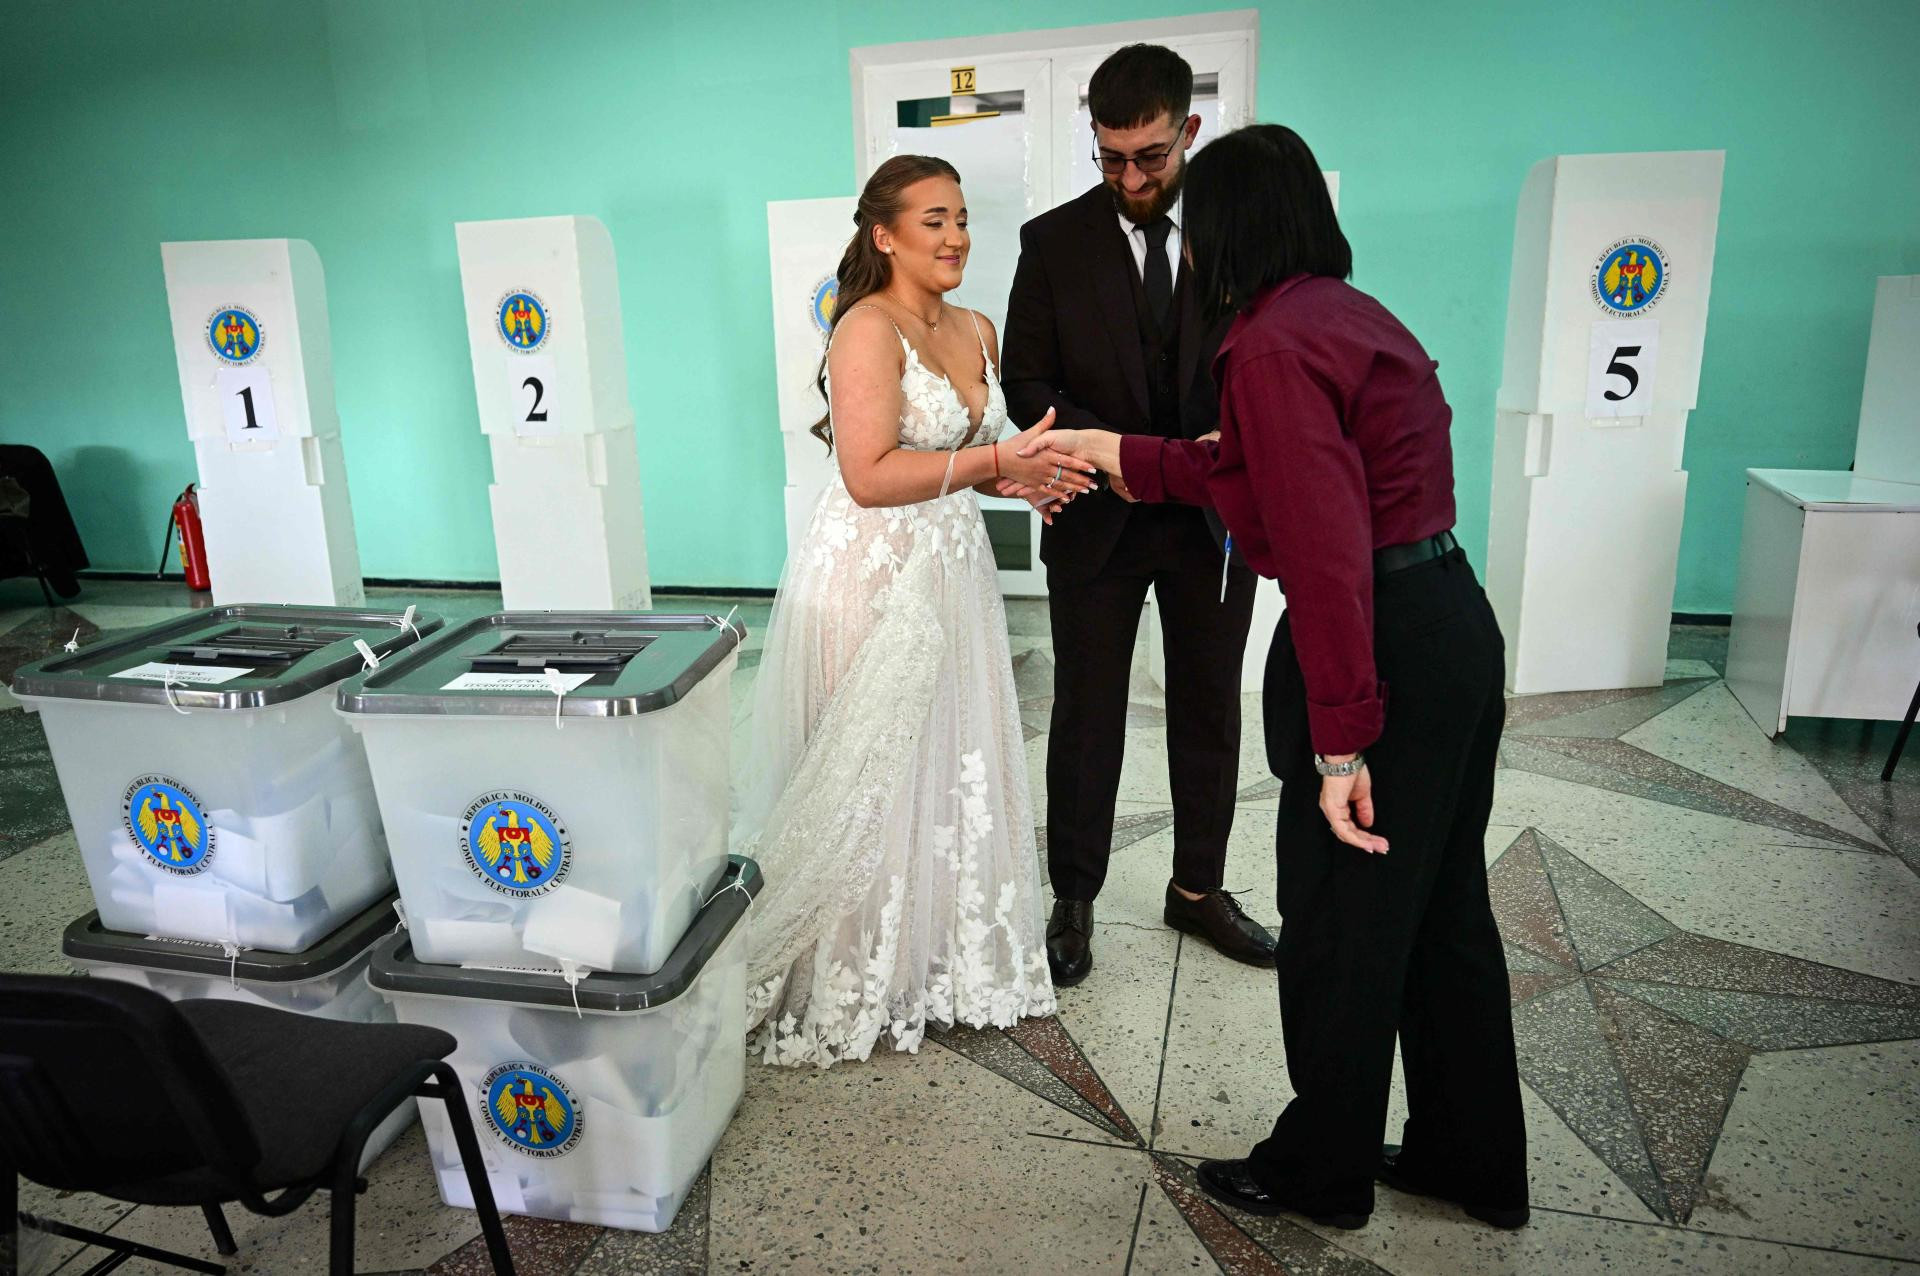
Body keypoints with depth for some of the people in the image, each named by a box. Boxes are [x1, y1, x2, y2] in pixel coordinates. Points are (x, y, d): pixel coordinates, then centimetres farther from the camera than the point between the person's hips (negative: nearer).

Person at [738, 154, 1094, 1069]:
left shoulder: (975, 331, 12)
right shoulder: (868, 329, -13)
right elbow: (871, 475, -22)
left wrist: (1016, 478, 0)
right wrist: (997, 459, -20)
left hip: (949, 573, 8)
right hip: (873, 576, -8)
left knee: (956, 768, 14)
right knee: (874, 782, 3)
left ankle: (946, 954, 33)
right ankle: (859, 983, 22)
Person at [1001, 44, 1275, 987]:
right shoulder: (1054, 242, -5)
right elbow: (1028, 386, -6)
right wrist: (1120, 452, -21)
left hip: (1215, 517, 2)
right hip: (1098, 520, -1)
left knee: (1210, 712, 13)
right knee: (1087, 717, 8)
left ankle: (1198, 890, 32)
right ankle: (1074, 902, 25)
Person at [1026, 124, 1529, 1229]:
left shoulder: (1272, 345, -17)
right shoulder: (1348, 312, 13)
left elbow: (1326, 548, -25)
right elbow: (1255, 470, 21)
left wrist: (1341, 739, -24)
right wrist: (1123, 455, 27)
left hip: (1386, 647, -10)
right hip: (1453, 622, 10)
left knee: (1339, 922, 8)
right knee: (1442, 906, 20)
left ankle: (1323, 1172, 30)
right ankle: (1472, 1160, 38)